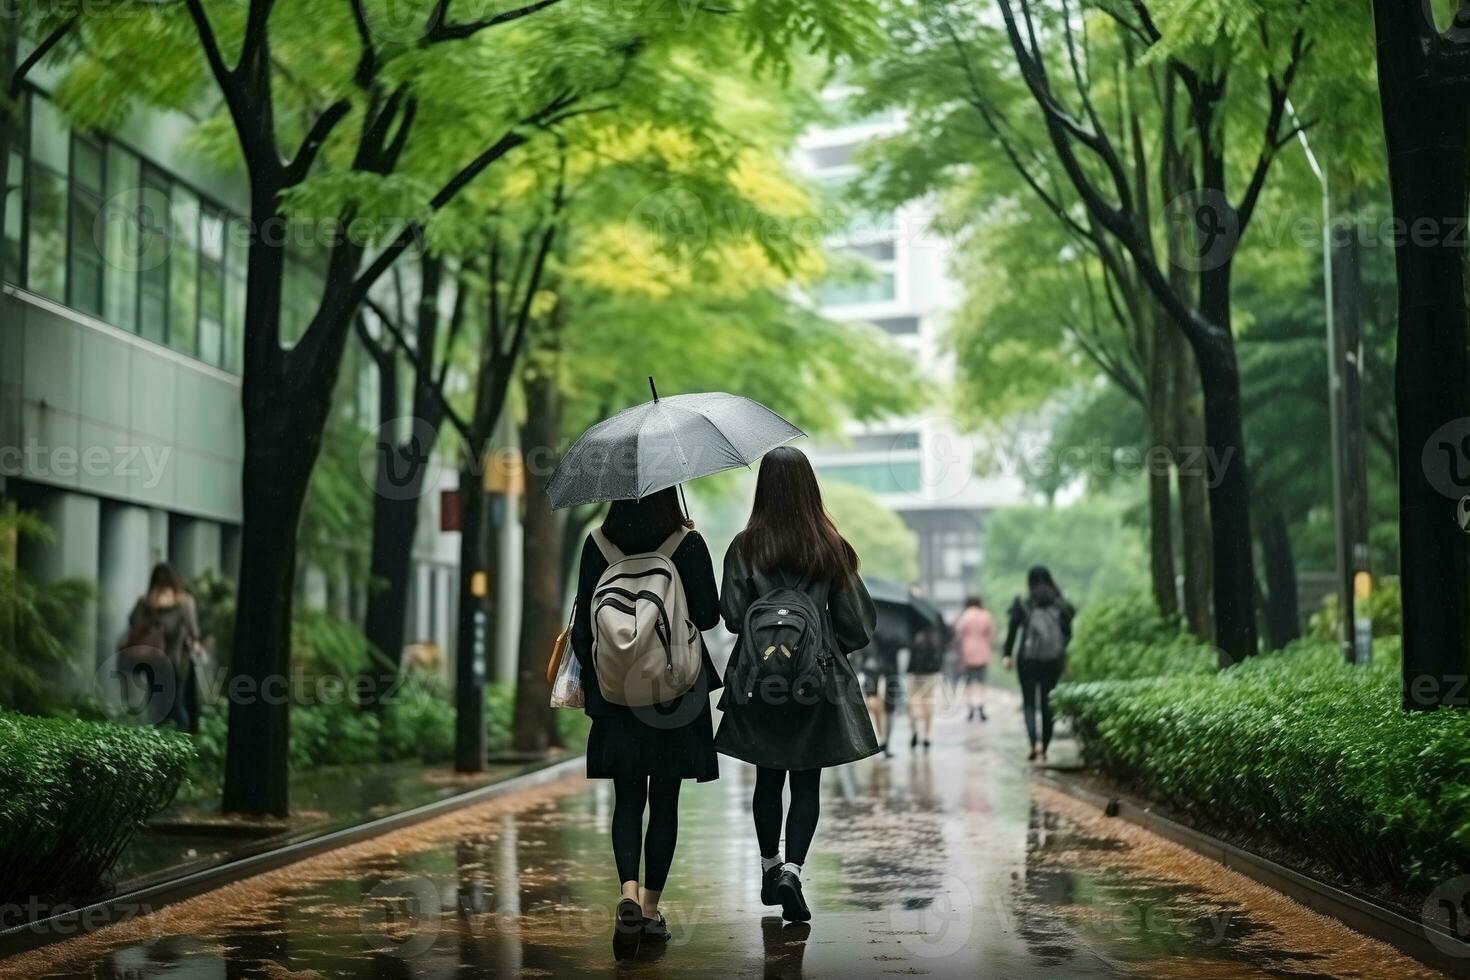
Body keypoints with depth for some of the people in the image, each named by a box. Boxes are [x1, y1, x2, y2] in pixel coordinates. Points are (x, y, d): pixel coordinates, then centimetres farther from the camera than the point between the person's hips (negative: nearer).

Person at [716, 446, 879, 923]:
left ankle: (770, 869, 25)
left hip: (759, 682, 1)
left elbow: (732, 616, -7)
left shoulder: (745, 547, -8)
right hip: (817, 681, 0)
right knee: (807, 784, 5)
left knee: (768, 780, 16)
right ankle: (791, 870, -11)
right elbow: (858, 623, -1)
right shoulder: (831, 548, -5)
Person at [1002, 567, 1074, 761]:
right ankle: (1045, 748, 13)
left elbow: (1012, 630, -3)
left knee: (1029, 702, 4)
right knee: (1047, 703, 11)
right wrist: (1062, 654, 20)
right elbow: (1068, 632, 6)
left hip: (1028, 659, -2)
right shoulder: (1060, 605, 2)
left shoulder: (1023, 604, -4)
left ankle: (1034, 743, -15)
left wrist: (1008, 655, 5)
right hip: (1053, 661, 2)